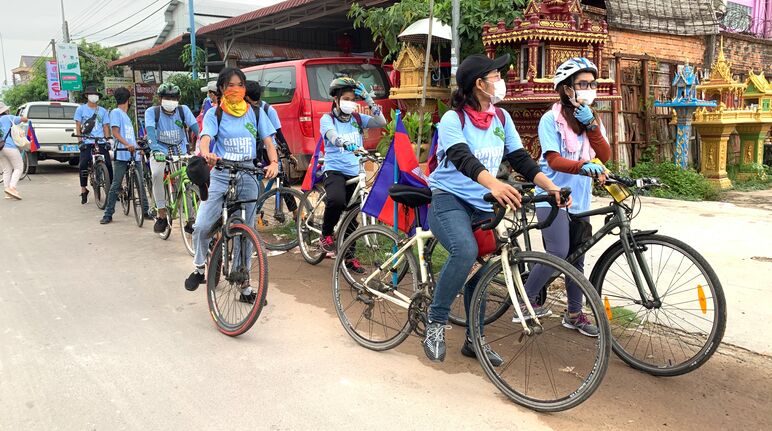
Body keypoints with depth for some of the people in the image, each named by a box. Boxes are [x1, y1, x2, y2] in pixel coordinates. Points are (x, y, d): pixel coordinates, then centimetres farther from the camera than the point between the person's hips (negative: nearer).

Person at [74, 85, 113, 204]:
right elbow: (78, 125, 5)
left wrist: (107, 139, 2)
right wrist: (79, 138, -7)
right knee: (83, 165, -8)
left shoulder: (102, 111, 15)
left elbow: (105, 127, 14)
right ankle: (83, 191, 3)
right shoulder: (81, 109, 9)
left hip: (101, 142, 2)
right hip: (86, 141, -1)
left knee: (108, 164, -7)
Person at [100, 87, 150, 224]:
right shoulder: (116, 112, -2)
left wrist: (138, 148, 25)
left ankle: (145, 211, 12)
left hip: (134, 154, 8)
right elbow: (115, 133, -13)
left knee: (141, 184, 6)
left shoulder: (126, 115, 23)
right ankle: (108, 214, 1)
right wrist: (127, 144, -27)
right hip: (122, 155, -8)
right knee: (115, 185, -5)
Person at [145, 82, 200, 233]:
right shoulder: (152, 111, -9)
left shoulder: (183, 110, -6)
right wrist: (156, 150, -43)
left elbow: (196, 129, -16)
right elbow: (150, 132, -24)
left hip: (181, 152, 2)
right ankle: (162, 215, -19)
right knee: (157, 174, -31)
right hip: (160, 152, -2)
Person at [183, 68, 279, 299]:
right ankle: (199, 267, 14)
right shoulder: (214, 114, 2)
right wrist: (207, 154, -39)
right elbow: (206, 137, -15)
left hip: (248, 177, 2)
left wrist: (274, 162, -21)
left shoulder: (255, 113, 7)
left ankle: (244, 286, 17)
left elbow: (268, 141, 0)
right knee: (202, 226, -15)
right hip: (221, 175, -1)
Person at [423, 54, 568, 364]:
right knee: (465, 251, -32)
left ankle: (474, 340, 23)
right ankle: (435, 323, -15)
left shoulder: (502, 118, 8)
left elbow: (520, 158, 6)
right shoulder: (453, 119, -11)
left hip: (483, 205, 7)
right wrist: (494, 184, -47)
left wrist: (551, 187, -9)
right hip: (448, 199, -7)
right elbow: (462, 157, -28)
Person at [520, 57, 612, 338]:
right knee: (558, 254, -19)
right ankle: (526, 300, 1)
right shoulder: (551, 119, -7)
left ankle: (574, 314, 23)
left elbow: (604, 156, -5)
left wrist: (590, 125, -19)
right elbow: (554, 160, -19)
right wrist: (583, 166, -37)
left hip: (580, 200, 6)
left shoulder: (593, 120, 10)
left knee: (577, 259, 10)